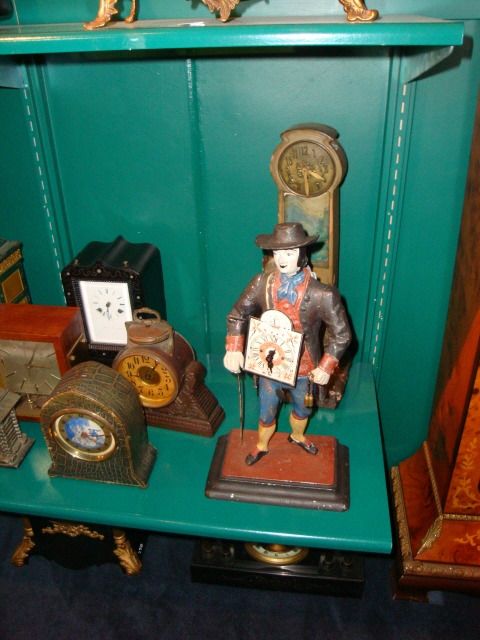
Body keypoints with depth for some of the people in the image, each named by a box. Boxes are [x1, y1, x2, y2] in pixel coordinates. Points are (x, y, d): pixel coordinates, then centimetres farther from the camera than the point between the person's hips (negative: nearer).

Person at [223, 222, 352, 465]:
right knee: (267, 412, 23)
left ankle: (297, 436, 61)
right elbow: (237, 315, -5)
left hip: (303, 369, 0)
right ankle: (261, 446, 53)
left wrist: (326, 367, -22)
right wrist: (234, 349, -17)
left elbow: (342, 334, -16)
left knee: (302, 409, 28)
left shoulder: (322, 295, -25)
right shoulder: (261, 283, -17)